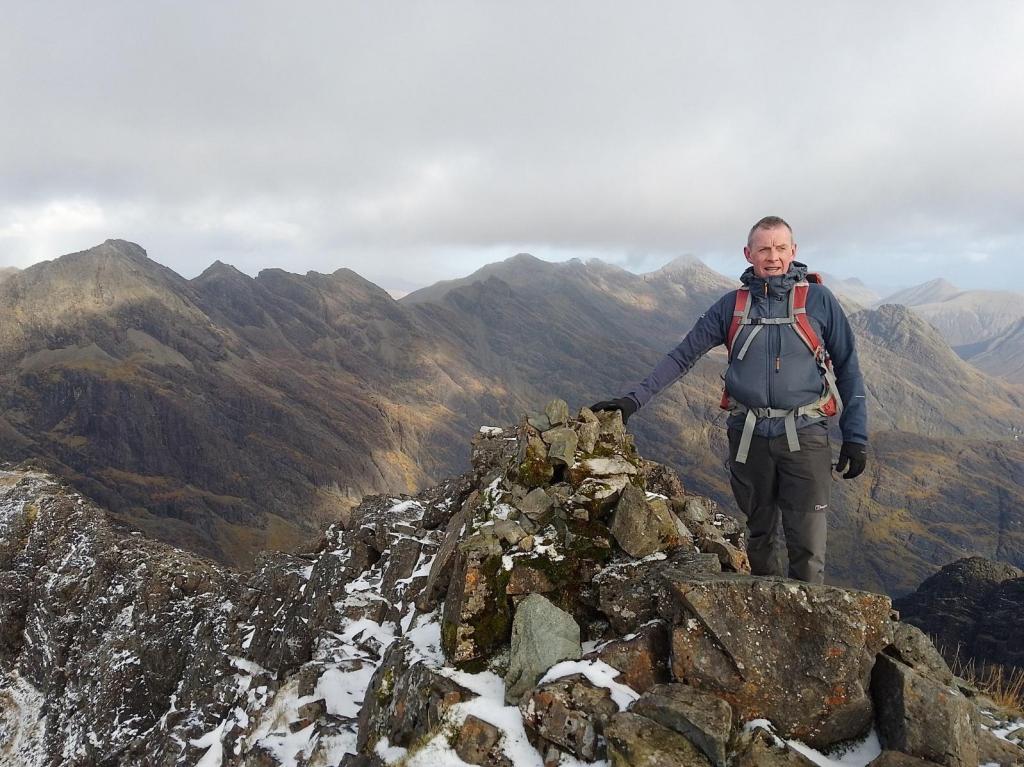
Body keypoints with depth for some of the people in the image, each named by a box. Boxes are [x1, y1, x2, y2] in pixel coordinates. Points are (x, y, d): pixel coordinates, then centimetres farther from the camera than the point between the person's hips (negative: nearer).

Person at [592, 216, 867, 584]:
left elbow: (848, 369, 3)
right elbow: (683, 355, 6)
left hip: (804, 434, -2)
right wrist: (634, 399, -3)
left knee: (807, 546, -4)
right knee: (759, 535, 14)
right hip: (749, 437, 3)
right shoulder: (732, 305, 6)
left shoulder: (818, 300, 1)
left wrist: (856, 438, -2)